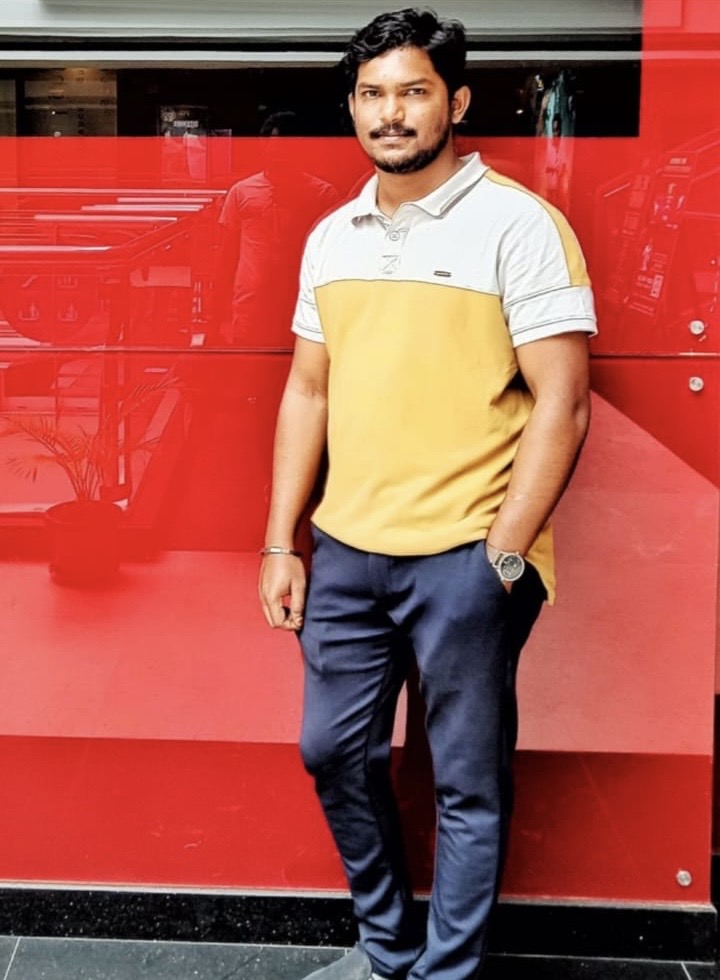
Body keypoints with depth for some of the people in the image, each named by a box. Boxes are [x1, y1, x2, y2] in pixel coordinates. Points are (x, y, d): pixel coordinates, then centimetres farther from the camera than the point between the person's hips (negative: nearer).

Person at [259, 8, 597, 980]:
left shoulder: (519, 225, -8)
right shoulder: (332, 237, 10)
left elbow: (561, 403, -11)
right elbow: (307, 392, 14)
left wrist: (502, 558, -15)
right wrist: (283, 543, 10)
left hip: (463, 557, -6)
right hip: (344, 550, 6)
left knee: (468, 784, 7)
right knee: (335, 753, 16)